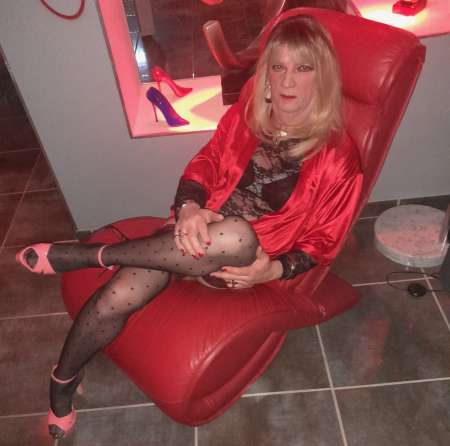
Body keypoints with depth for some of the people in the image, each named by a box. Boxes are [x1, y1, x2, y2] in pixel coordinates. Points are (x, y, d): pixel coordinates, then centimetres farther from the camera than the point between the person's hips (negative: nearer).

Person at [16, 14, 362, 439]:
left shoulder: (337, 157, -9)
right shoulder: (247, 112, 0)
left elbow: (321, 244, -3)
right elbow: (205, 163, 6)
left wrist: (273, 271, -20)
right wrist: (189, 208, -16)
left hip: (247, 262, -2)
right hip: (199, 232, 3)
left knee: (235, 236, -40)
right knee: (116, 298, -21)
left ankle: (90, 255, -19)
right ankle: (63, 381, 12)